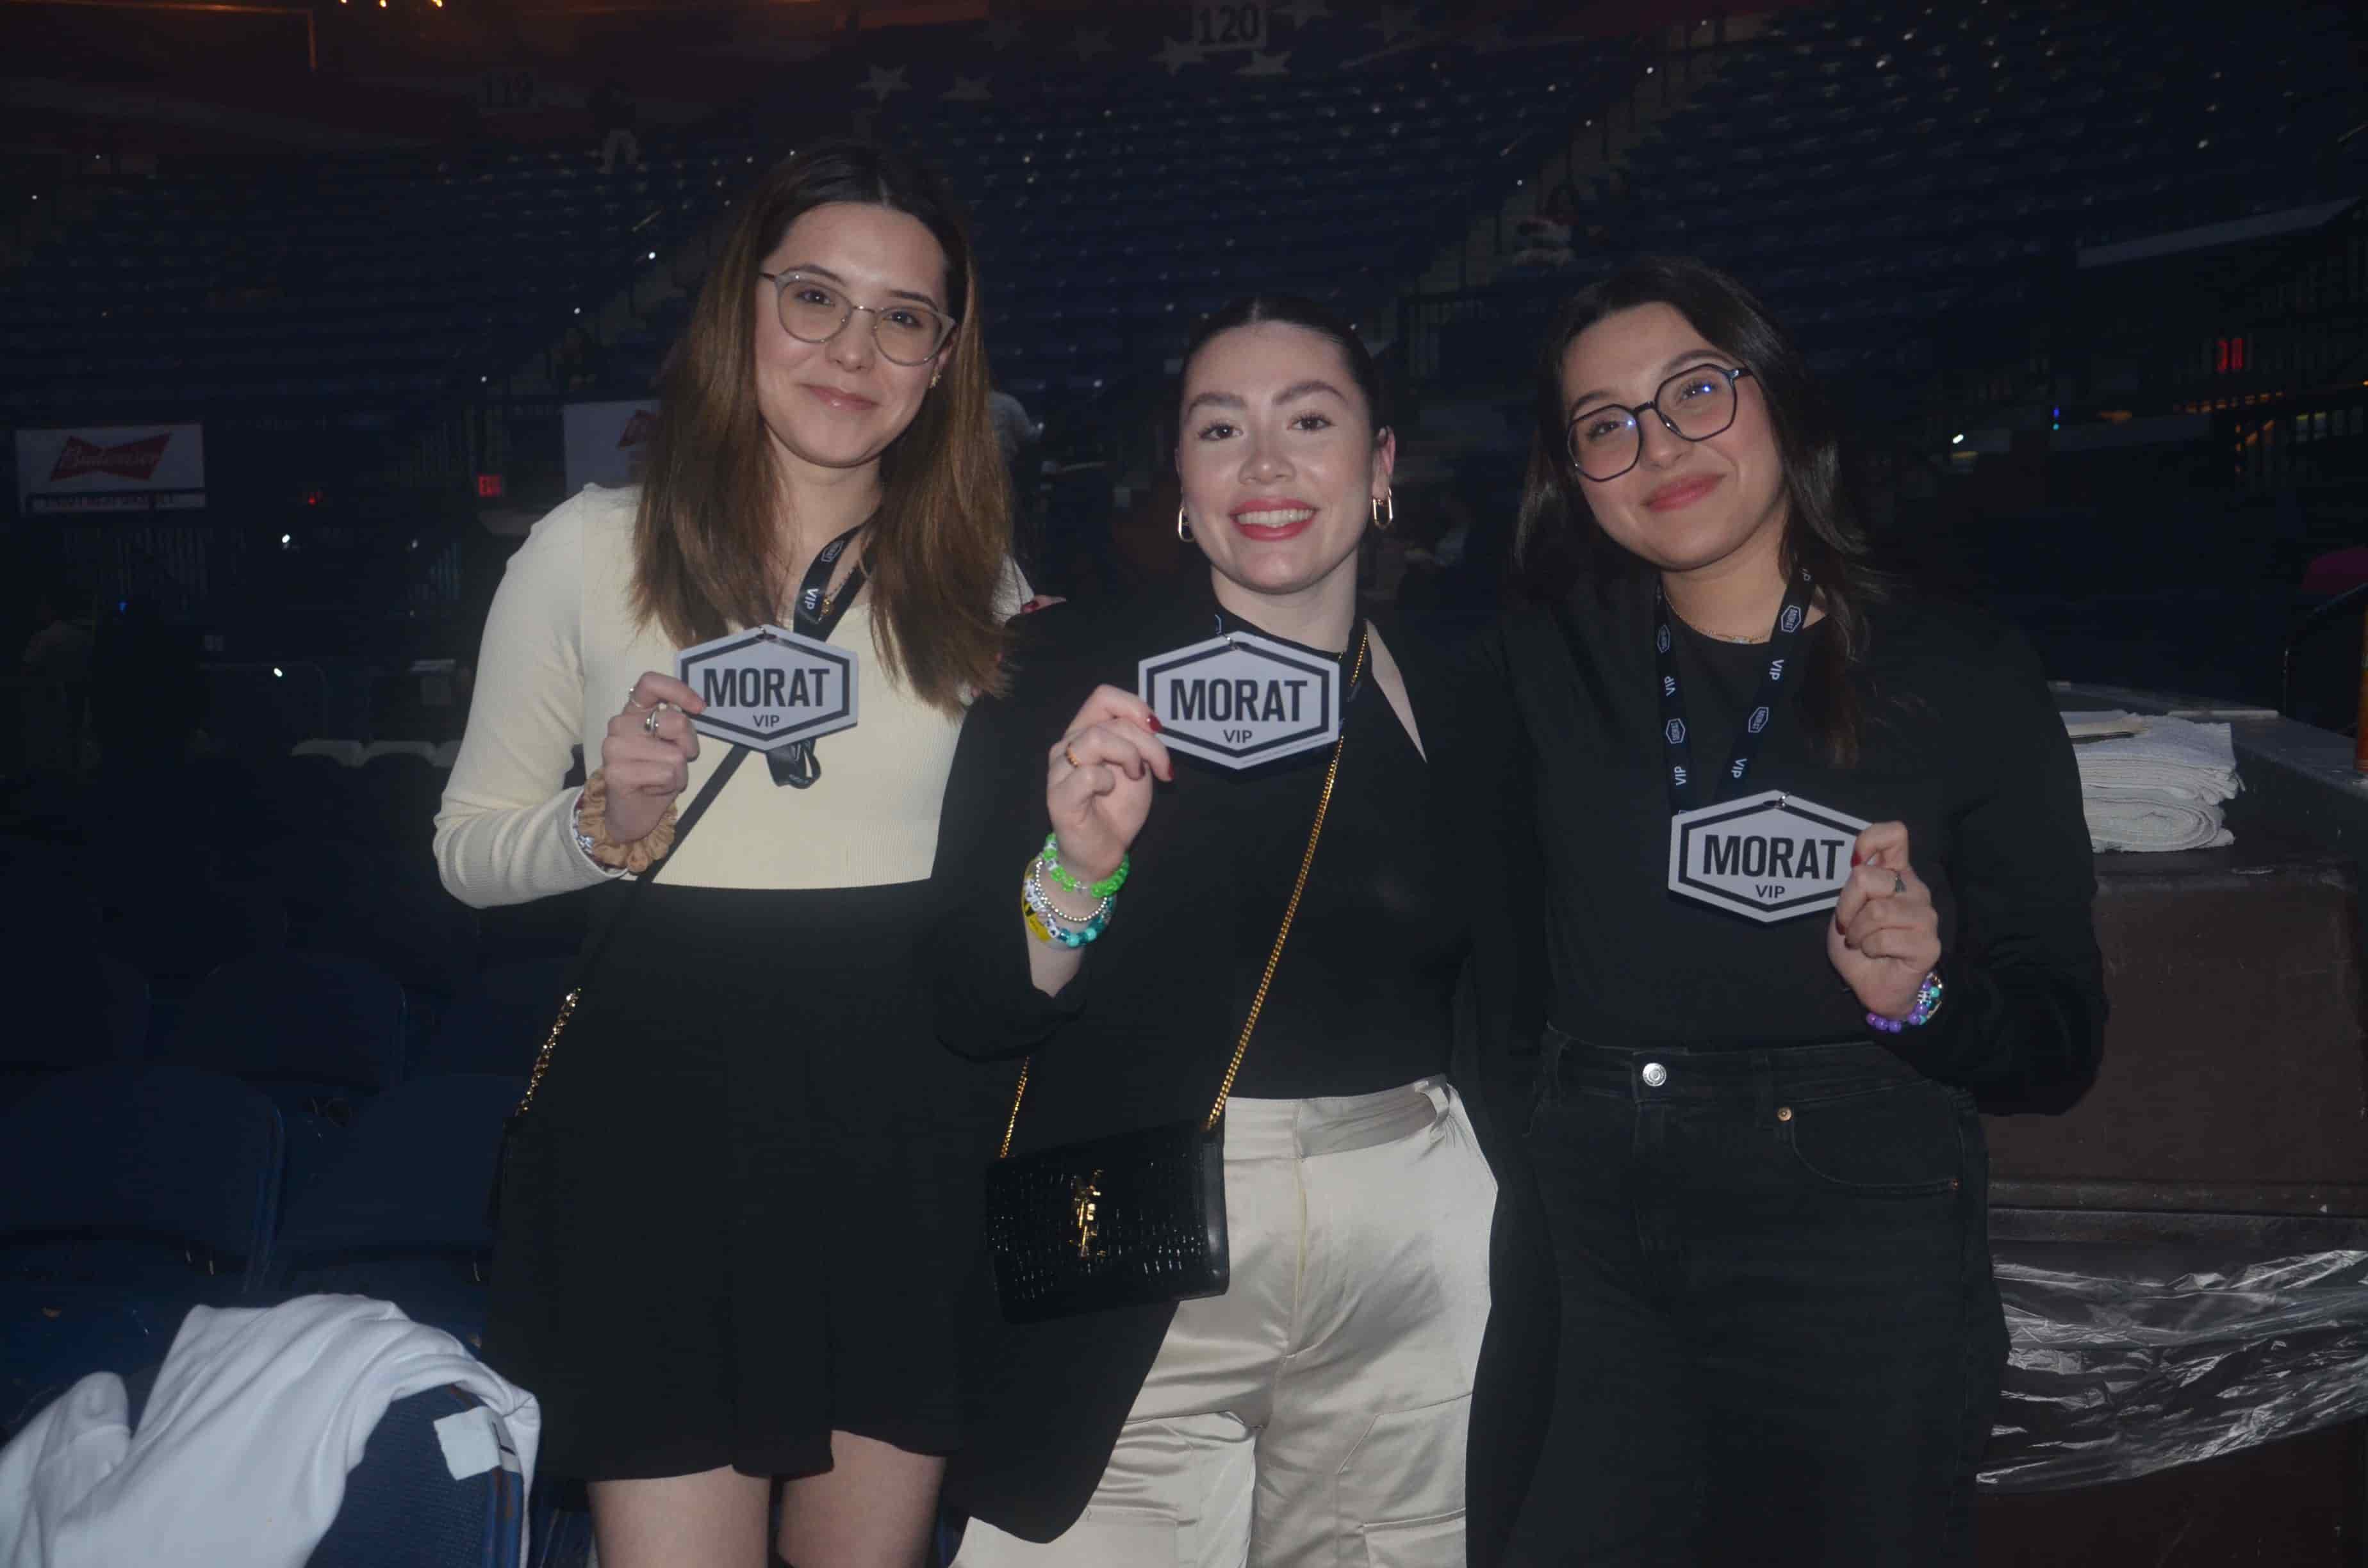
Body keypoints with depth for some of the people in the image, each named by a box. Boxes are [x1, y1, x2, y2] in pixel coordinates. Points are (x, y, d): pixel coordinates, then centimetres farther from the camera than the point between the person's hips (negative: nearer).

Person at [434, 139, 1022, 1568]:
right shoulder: (595, 551, 0)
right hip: (666, 1111, -2)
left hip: (905, 1116, 2)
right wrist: (609, 822, -14)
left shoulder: (978, 587, 7)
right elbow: (467, 848, 4)